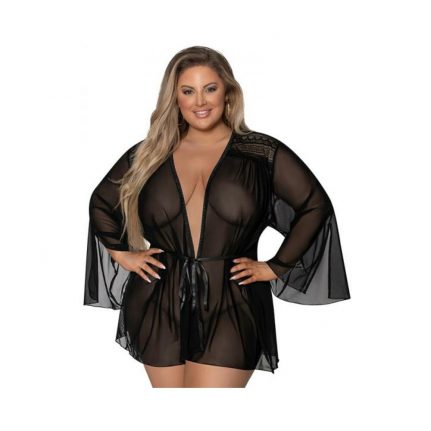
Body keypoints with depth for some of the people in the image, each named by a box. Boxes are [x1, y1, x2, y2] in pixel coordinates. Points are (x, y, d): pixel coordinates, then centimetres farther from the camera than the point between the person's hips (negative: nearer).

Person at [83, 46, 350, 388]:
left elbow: (316, 206, 2)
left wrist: (275, 267, -2)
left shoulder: (261, 153, 0)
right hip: (161, 309, 3)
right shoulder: (150, 155, 8)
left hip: (231, 310, -3)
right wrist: (123, 254, 11)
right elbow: (101, 203, 22)